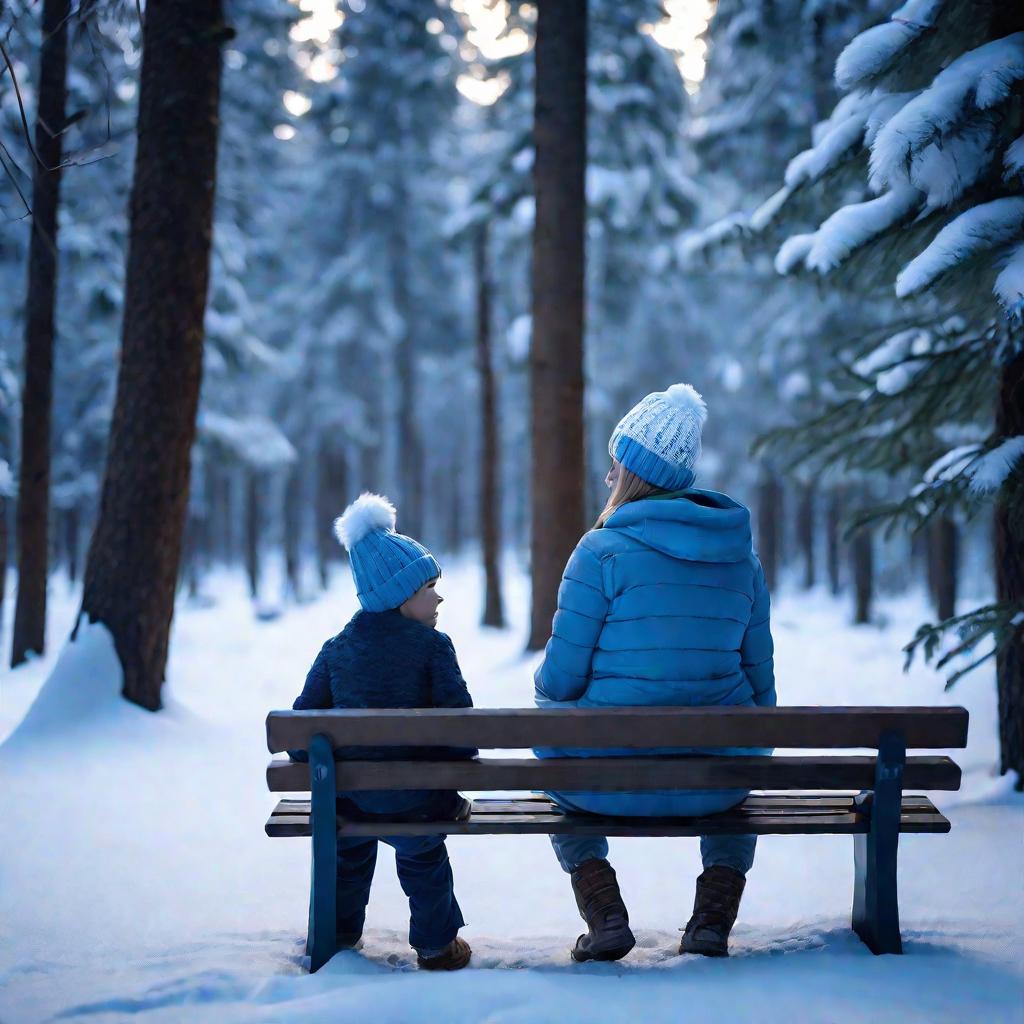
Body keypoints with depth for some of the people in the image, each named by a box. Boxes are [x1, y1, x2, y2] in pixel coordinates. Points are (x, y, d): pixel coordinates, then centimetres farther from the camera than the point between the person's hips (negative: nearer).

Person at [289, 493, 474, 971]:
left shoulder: (337, 649, 0)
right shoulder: (432, 646, -10)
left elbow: (305, 718, -1)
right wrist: (463, 757, 3)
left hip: (350, 797, 2)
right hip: (418, 797, -2)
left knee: (349, 850, 35)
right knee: (424, 857, 29)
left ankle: (339, 933, 46)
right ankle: (436, 944, 34)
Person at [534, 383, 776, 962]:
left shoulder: (604, 550, -12)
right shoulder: (742, 555, 2)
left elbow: (560, 679, -10)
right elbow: (760, 681, 7)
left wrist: (547, 687, 14)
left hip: (612, 782, -3)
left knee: (556, 765, 34)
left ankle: (605, 917, 16)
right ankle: (714, 919, 22)